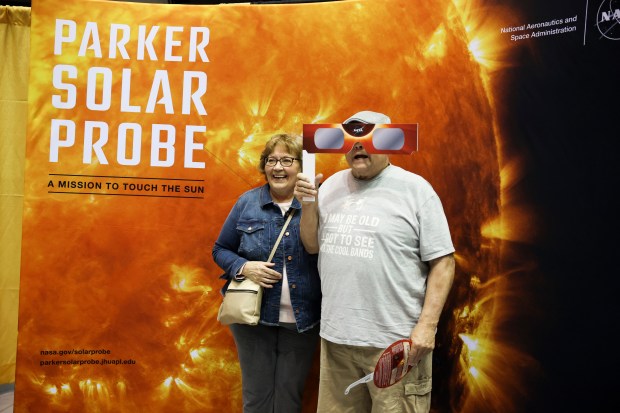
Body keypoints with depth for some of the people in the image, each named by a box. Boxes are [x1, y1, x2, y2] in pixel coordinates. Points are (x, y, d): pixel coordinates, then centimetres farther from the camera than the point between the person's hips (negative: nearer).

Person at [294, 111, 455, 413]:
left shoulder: (415, 189, -5)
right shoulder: (332, 185, 10)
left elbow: (442, 261, -7)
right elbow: (313, 245, 14)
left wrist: (427, 324, -14)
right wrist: (308, 204, -2)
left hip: (395, 341, -5)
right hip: (336, 336, 5)